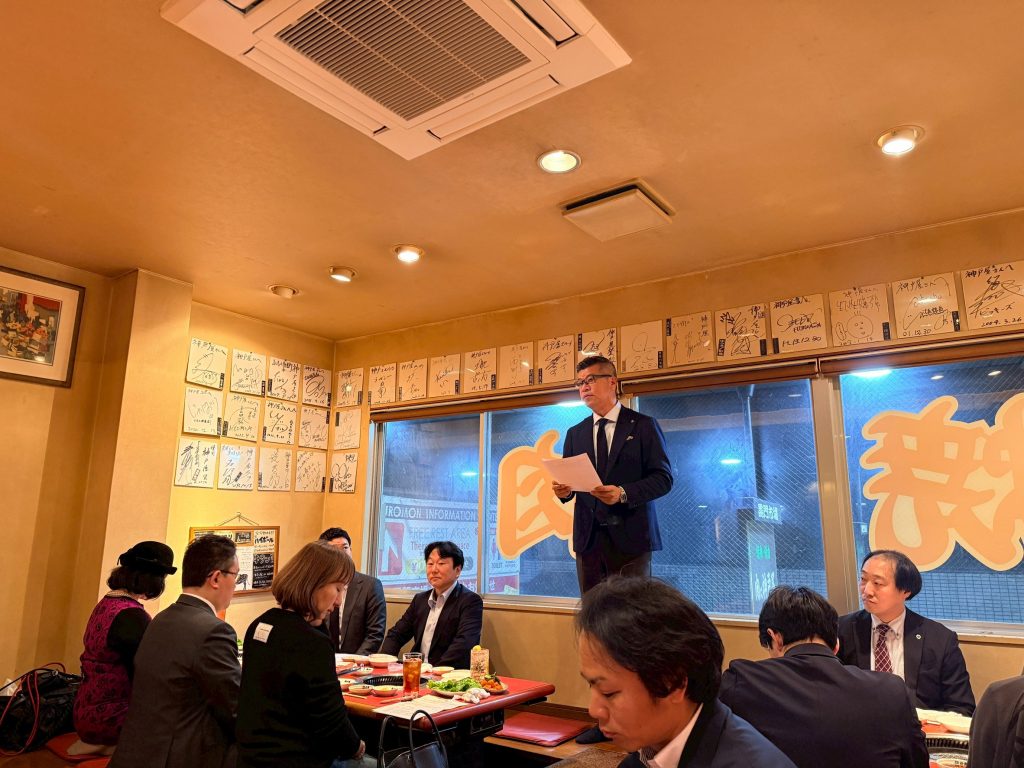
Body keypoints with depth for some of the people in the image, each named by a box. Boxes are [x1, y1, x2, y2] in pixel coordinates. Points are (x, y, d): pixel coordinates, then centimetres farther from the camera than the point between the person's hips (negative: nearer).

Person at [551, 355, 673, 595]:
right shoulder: (575, 433, 15)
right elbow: (568, 480, 15)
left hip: (630, 538, -4)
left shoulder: (643, 426, 2)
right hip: (588, 539, 4)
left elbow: (663, 477, -4)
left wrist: (624, 493, -19)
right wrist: (563, 490, -9)